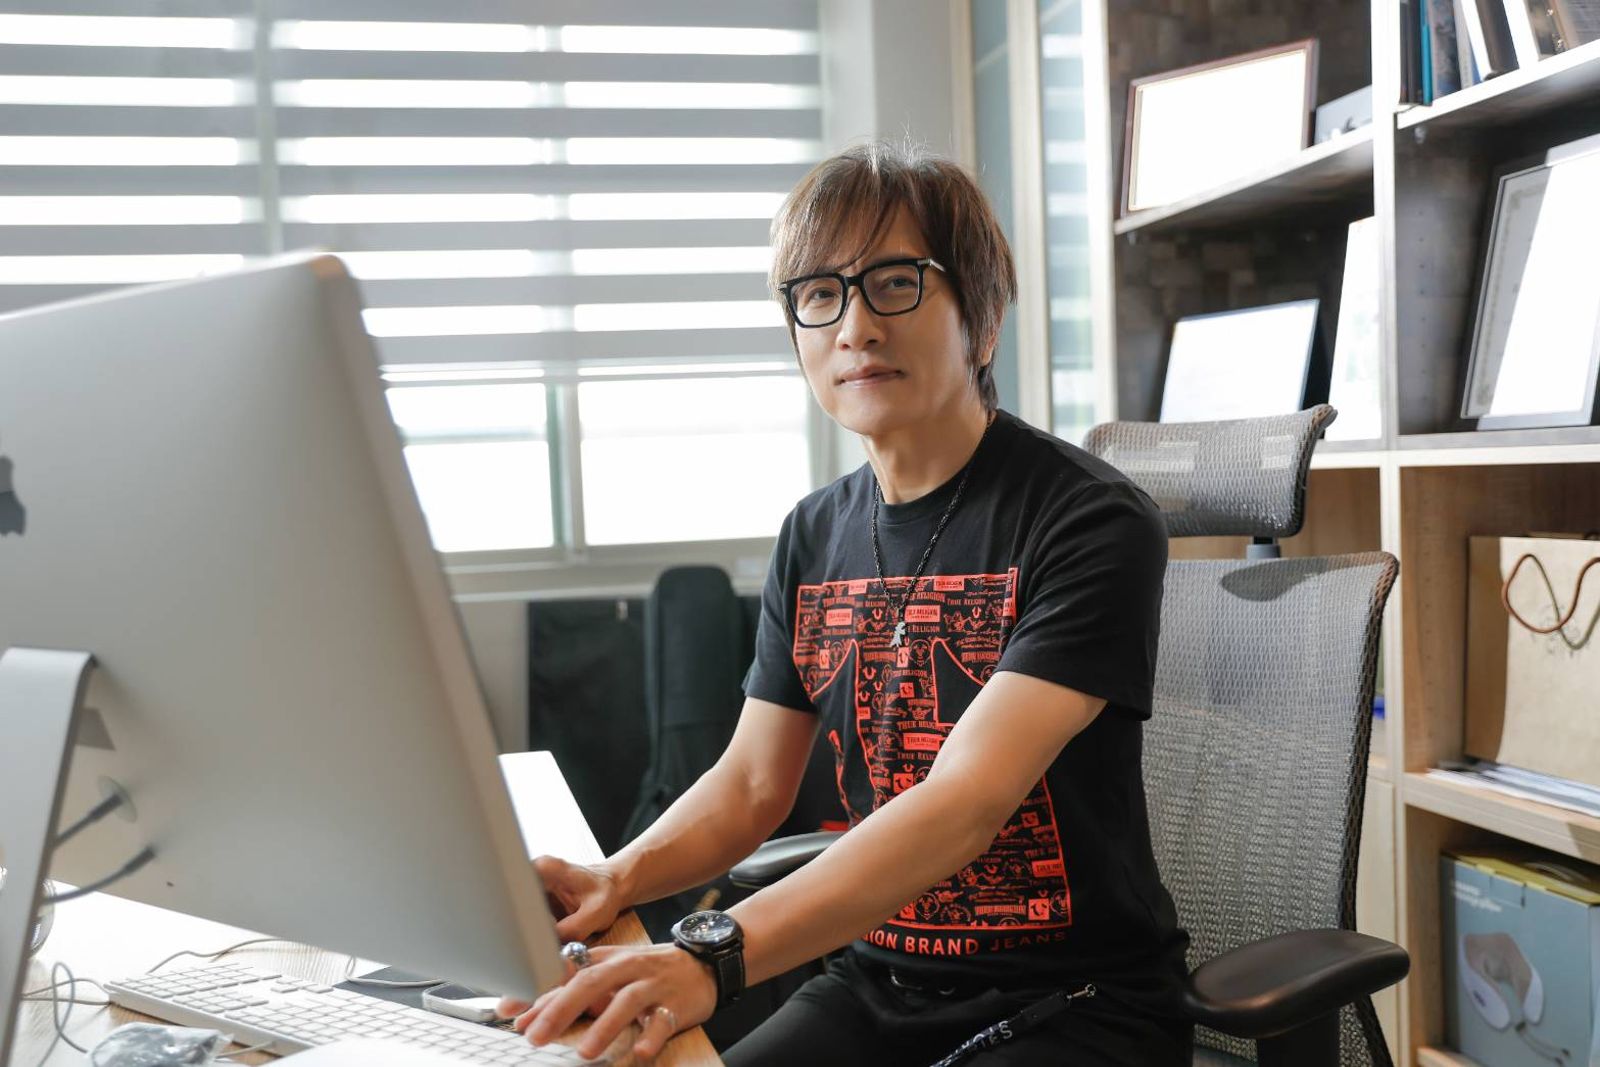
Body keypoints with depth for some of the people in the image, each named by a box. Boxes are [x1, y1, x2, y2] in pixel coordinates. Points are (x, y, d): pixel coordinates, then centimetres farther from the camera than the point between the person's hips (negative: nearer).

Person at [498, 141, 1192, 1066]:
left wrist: (714, 956, -36)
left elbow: (967, 800, -25)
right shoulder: (815, 537, 6)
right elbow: (752, 783, 7)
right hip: (878, 983, 5)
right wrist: (617, 880, -13)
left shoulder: (1092, 520, -14)